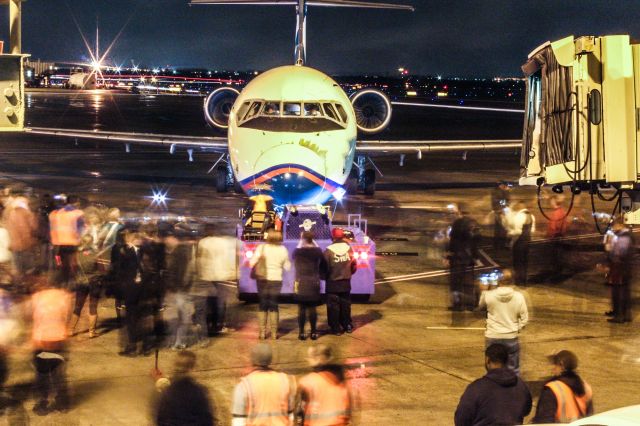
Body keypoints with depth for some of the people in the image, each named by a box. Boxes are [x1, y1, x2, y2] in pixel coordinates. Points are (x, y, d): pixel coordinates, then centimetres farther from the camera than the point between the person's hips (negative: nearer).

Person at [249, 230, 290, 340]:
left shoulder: (262, 247, -9)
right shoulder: (283, 250, -3)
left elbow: (252, 263, -13)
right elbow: (287, 267, 3)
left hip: (263, 279, -1)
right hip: (276, 280, 1)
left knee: (262, 306, 8)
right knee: (274, 306, 10)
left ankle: (262, 332, 6)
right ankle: (274, 333, 8)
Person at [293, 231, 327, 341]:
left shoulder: (297, 252, -6)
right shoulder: (318, 251, -3)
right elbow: (323, 266, 6)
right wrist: (319, 275, 19)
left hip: (301, 283, -1)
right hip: (314, 283, 1)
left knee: (301, 309, 3)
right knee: (312, 308, 6)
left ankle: (301, 332, 2)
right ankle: (313, 332, 7)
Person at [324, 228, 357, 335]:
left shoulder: (329, 251, -15)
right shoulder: (349, 248, -3)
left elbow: (325, 267, -12)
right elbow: (354, 265, 4)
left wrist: (325, 277, 8)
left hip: (332, 283, -4)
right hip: (346, 282, 4)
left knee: (333, 306, 3)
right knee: (345, 304, 16)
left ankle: (336, 328, 5)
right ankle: (347, 325, 23)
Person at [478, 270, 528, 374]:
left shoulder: (489, 295, -13)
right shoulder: (518, 296, -10)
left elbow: (481, 306, 9)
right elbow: (524, 318, -5)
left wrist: (484, 291, 13)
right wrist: (517, 329, 11)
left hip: (492, 337, 0)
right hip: (511, 337, 0)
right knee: (513, 369, 13)